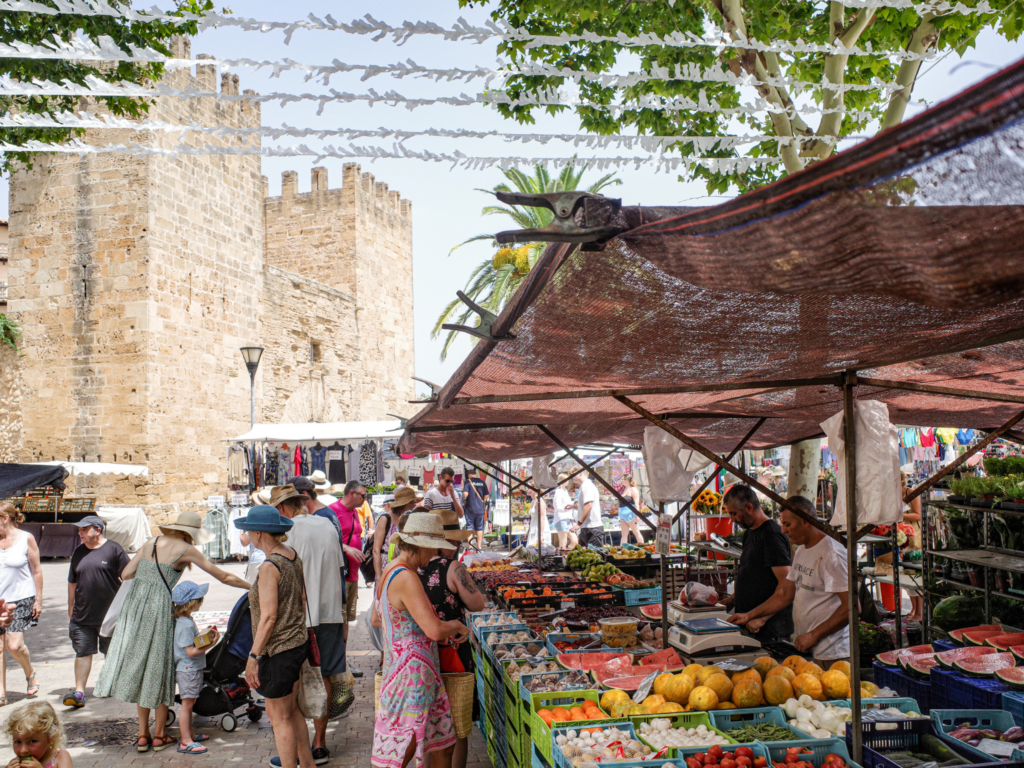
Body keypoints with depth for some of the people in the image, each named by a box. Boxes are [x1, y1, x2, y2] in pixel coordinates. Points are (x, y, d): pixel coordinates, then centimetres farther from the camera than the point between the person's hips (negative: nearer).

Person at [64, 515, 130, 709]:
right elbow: (72, 582, 15)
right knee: (82, 652, 1)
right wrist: (70, 609, 14)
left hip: (109, 613, -3)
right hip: (82, 614, 4)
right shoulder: (79, 552, 8)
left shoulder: (114, 549, -7)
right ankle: (79, 691, 2)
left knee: (111, 652, 11)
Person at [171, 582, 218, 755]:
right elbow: (190, 651, -26)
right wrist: (209, 645, -29)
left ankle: (190, 735, 28)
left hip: (193, 669, 10)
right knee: (187, 704, -4)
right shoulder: (185, 625, -23)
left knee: (189, 704, 18)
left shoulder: (187, 620, 10)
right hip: (187, 670, -10)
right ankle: (185, 742, 2)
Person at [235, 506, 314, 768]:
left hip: (278, 650, -9)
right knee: (292, 711, 22)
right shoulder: (293, 557, 4)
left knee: (279, 718, 5)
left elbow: (269, 617, -23)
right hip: (298, 643, 9)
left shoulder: (270, 567, -21)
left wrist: (253, 656, -18)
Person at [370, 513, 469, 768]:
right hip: (413, 676, -10)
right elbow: (435, 631, -29)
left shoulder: (387, 573, 8)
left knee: (443, 743, 18)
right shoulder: (406, 578, -22)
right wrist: (457, 626, -8)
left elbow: (375, 619, 23)